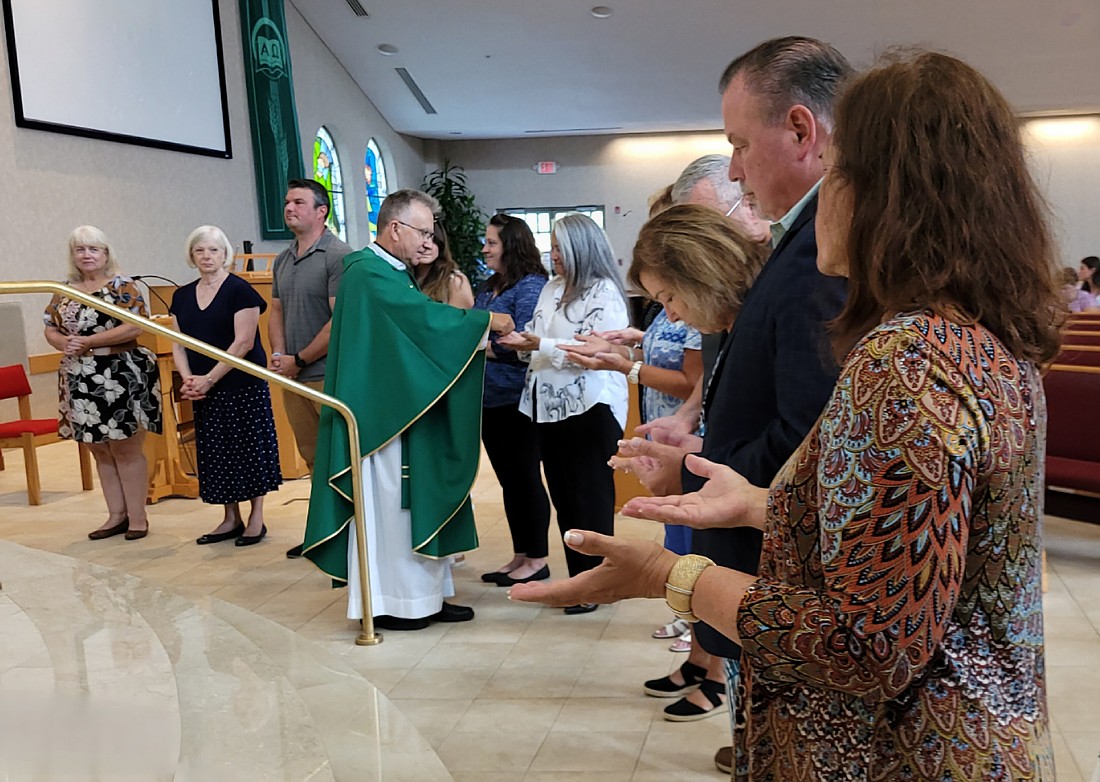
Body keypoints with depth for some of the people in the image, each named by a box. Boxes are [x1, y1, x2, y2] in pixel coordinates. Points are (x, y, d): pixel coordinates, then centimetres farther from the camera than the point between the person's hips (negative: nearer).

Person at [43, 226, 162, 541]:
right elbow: (50, 330, 13)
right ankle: (117, 515, 21)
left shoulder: (122, 286, -5)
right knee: (99, 450, 11)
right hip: (80, 381, 6)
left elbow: (134, 327, -16)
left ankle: (137, 517, 8)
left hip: (120, 378, -6)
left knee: (126, 449, -1)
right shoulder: (64, 291, 12)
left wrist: (89, 342, -18)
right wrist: (65, 343, -10)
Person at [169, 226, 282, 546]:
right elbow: (179, 344, 10)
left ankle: (256, 518, 13)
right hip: (204, 391, 6)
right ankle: (231, 518, 22)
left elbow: (244, 343, -15)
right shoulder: (182, 296, 10)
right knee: (215, 453, 10)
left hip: (243, 386, -5)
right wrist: (188, 379, -8)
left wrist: (209, 379, -17)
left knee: (248, 447, 1)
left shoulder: (239, 290, -8)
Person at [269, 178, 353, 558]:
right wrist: (277, 354, 1)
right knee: (313, 458, 16)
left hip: (328, 375, -8)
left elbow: (340, 320, -17)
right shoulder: (283, 260, 14)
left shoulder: (338, 256, -11)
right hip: (292, 376, 8)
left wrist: (299, 360, -13)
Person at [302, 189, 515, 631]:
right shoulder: (368, 272, -15)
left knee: (422, 502, 11)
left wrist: (479, 337, -2)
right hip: (382, 414, -10)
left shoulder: (395, 272, 17)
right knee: (388, 504, -1)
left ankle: (426, 595, 19)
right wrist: (486, 321, -11)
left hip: (409, 411, 10)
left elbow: (421, 330, 11)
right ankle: (388, 603, 11)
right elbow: (425, 316, -21)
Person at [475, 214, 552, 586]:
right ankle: (520, 556, 25)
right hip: (490, 400, 8)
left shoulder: (530, 286, -11)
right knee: (509, 481, 14)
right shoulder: (488, 288, 13)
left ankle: (537, 559, 14)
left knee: (526, 478, 2)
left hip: (516, 399, -8)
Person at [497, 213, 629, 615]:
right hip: (550, 407, 8)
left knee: (590, 498, 2)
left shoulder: (604, 292, -11)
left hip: (589, 409, -8)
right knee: (562, 495, 12)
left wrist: (541, 346, -20)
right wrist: (521, 339, -5)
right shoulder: (552, 288, 14)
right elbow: (539, 336, 15)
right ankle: (577, 578, 23)